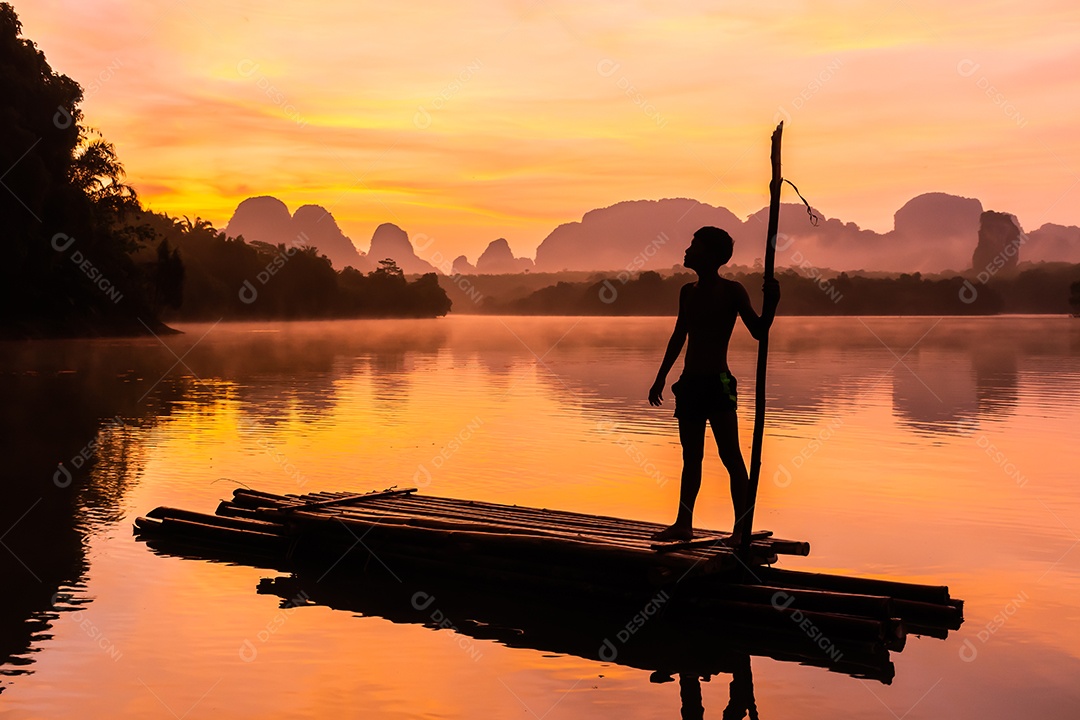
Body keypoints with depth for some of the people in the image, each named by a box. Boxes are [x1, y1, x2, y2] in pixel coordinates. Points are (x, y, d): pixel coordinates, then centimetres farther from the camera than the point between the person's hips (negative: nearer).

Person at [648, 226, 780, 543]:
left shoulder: (732, 291, -4)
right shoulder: (688, 291, 13)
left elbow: (758, 331, -8)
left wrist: (771, 303, -25)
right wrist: (661, 377, 21)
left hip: (718, 383, -6)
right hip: (689, 383, 7)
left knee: (730, 455, -8)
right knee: (691, 457, 11)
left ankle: (741, 527, -6)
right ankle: (683, 523, 17)